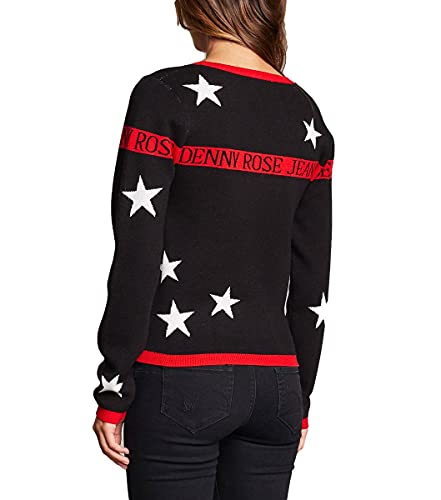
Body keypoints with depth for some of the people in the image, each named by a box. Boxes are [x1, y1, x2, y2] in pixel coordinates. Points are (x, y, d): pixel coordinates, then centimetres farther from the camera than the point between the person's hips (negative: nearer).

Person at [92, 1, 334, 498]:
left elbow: (136, 257, -10)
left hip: (180, 381, -5)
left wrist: (113, 392, -3)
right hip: (275, 383, 5)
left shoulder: (165, 96, -7)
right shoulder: (308, 117, 8)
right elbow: (312, 282, 10)